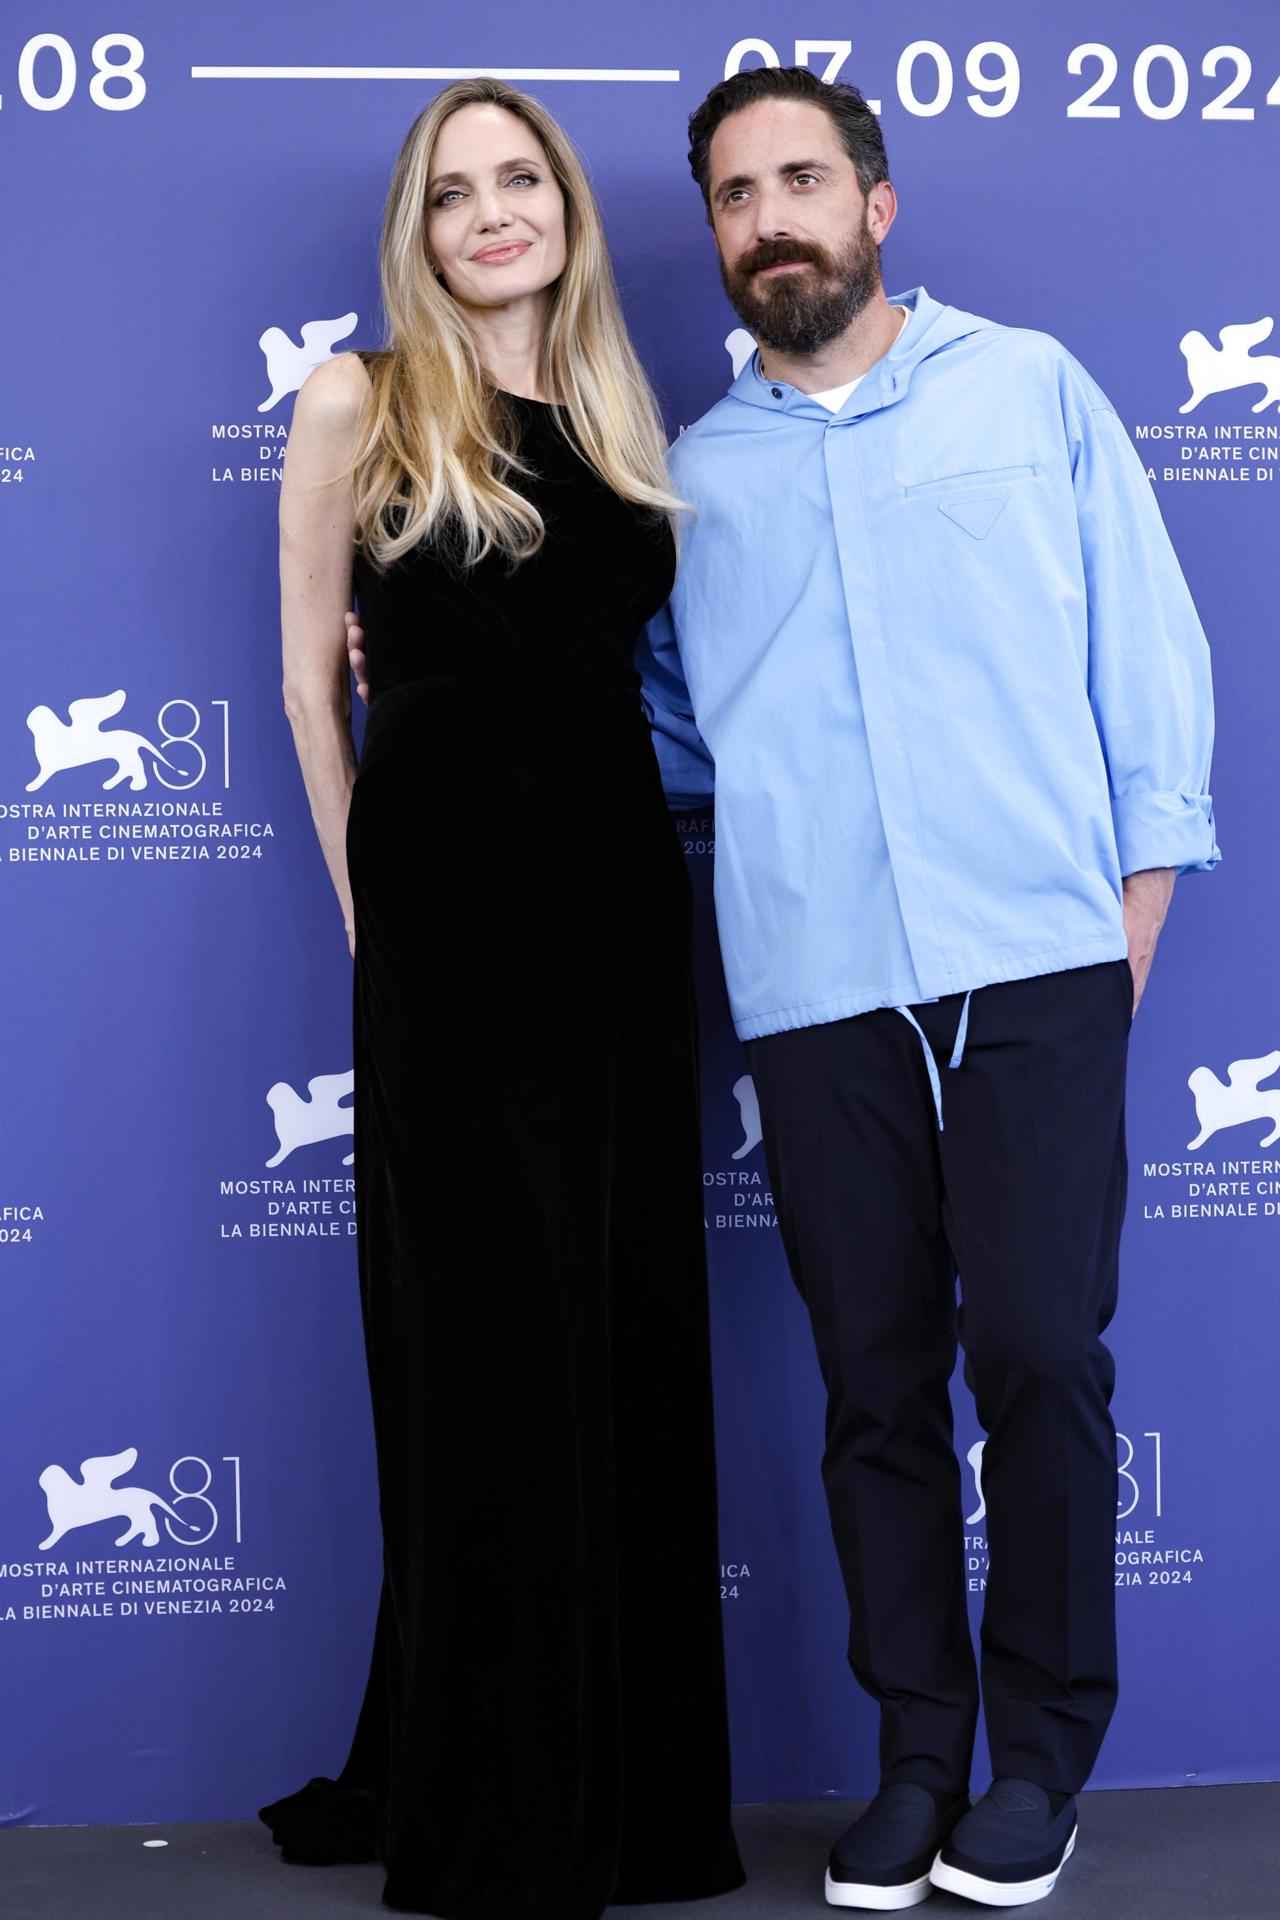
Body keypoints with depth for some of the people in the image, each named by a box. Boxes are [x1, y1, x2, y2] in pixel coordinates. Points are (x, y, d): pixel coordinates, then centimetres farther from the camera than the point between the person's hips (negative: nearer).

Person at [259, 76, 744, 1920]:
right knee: (484, 1331, 0)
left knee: (633, 1317, 7)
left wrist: (668, 886, 11)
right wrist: (366, 903, -2)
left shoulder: (621, 411, 14)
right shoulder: (358, 403, 0)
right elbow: (313, 681, 2)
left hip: (621, 902, 5)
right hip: (448, 915, -5)